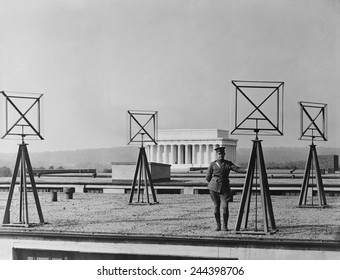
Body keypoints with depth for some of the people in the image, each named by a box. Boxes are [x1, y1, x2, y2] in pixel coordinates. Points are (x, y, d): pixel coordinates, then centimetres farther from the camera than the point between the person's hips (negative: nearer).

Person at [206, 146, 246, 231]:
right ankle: (218, 225, 15)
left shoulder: (228, 164, 6)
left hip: (224, 188, 0)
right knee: (216, 206, 2)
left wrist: (247, 170, -24)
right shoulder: (213, 164, 5)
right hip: (214, 187, 0)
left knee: (225, 206, -10)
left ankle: (225, 226, 4)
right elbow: (208, 177, 12)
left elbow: (237, 169, -10)